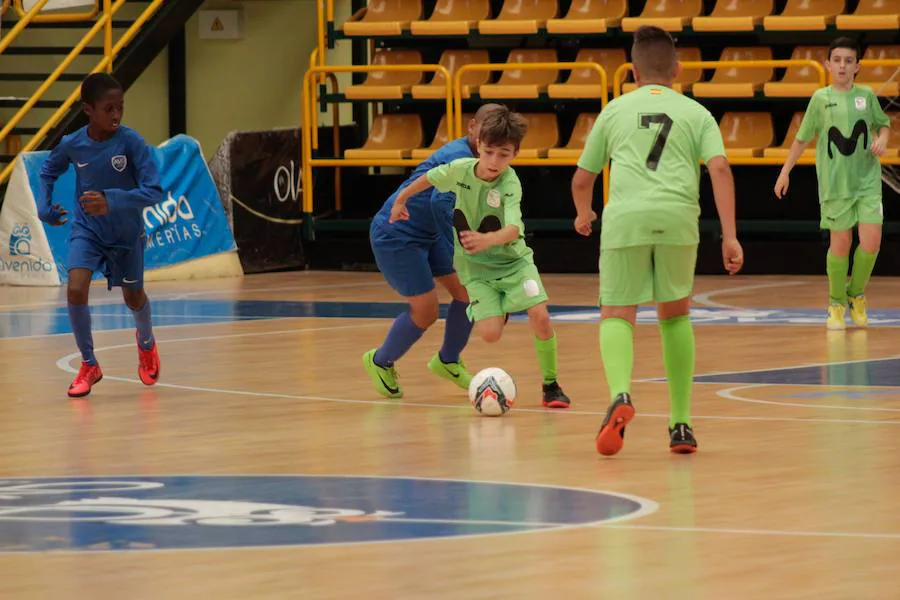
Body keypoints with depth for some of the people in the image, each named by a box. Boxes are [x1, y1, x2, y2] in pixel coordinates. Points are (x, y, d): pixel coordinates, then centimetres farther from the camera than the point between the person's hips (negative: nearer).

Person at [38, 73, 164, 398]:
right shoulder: (72, 144, -16)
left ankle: (146, 343, 52)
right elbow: (48, 172, 7)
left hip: (126, 233, -1)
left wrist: (112, 200, -41)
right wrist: (44, 206, -7)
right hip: (87, 228, 1)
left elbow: (153, 192, -29)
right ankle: (89, 365, -1)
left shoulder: (131, 141, -25)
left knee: (133, 298, 17)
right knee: (76, 290, -20)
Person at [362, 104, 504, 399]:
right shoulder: (460, 156, -26)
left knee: (468, 291, 3)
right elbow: (441, 201, -40)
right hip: (395, 235, -10)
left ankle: (448, 361, 25)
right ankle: (381, 362, 17)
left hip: (427, 235, 10)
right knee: (426, 310, -9)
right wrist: (457, 255, -37)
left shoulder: (475, 160, 6)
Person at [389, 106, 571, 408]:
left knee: (540, 317, -22)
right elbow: (429, 178, 7)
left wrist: (488, 239, -60)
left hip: (513, 260, -1)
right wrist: (400, 200, 21)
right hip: (476, 267, 2)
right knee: (490, 333, -17)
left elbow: (513, 230, -40)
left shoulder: (510, 184, -25)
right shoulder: (460, 170, -15)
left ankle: (550, 385, 0)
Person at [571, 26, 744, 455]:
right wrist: (729, 236, 0)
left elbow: (582, 179, 27)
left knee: (617, 314, 3)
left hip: (625, 216, -1)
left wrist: (583, 215, 49)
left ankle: (620, 395, -28)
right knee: (675, 314, 19)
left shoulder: (616, 110, 22)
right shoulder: (695, 113, 19)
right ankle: (681, 424, 17)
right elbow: (719, 168, 3)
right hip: (678, 217, 1)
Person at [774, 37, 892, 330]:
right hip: (835, 182, -1)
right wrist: (785, 171, 9)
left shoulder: (866, 95, 3)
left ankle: (856, 295, 15)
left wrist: (882, 139, -4)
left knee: (871, 241, -9)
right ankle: (836, 304, 18)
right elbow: (802, 138, 8)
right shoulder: (821, 98, 0)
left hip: (867, 180, 1)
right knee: (841, 243, 0)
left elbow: (883, 124, 18)